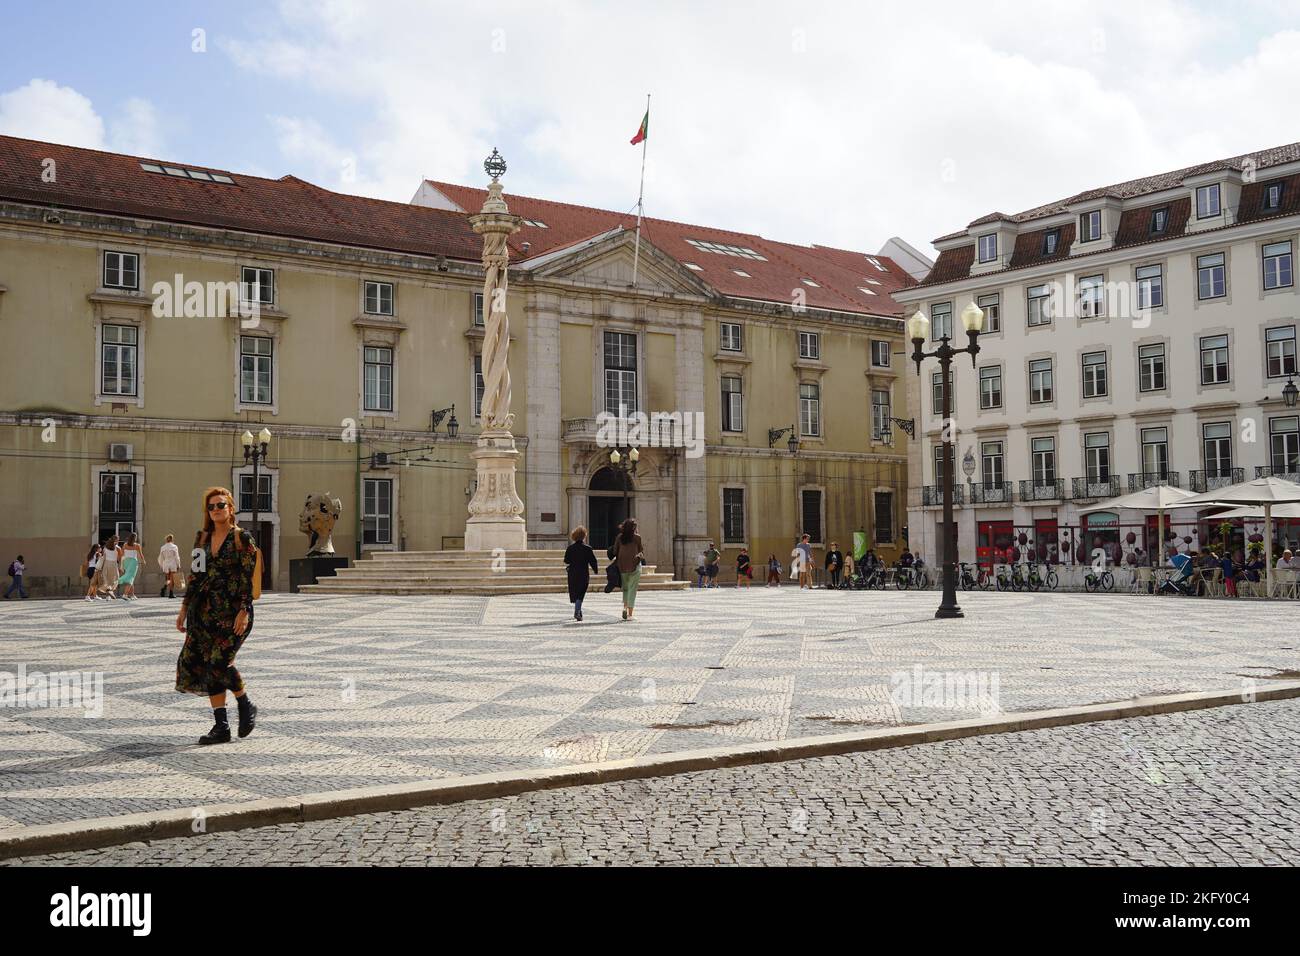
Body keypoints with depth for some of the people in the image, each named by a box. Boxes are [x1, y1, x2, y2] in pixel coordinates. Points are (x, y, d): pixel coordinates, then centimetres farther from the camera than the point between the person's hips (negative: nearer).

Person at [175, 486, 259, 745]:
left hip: (233, 609, -6)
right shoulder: (204, 537, 12)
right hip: (206, 608, 6)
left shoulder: (242, 538, -4)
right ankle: (221, 727, 6)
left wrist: (244, 611, -16)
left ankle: (246, 706, 11)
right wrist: (185, 607, 12)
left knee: (220, 662, -16)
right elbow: (196, 574, 16)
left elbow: (248, 576, -9)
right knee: (194, 661, 1)